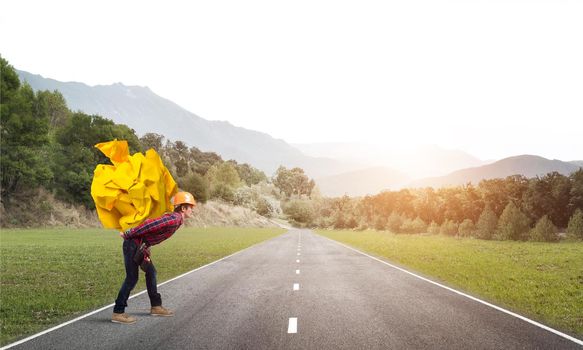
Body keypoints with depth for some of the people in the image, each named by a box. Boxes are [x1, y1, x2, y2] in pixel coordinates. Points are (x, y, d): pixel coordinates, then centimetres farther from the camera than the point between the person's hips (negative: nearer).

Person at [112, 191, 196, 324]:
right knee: (132, 278, -7)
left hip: (141, 246, 10)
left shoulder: (175, 219, 13)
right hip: (134, 244, -10)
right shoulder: (174, 219, -19)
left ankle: (156, 306, 26)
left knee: (151, 272, 16)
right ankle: (118, 313, -2)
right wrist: (127, 234, -19)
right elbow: (149, 224, -26)